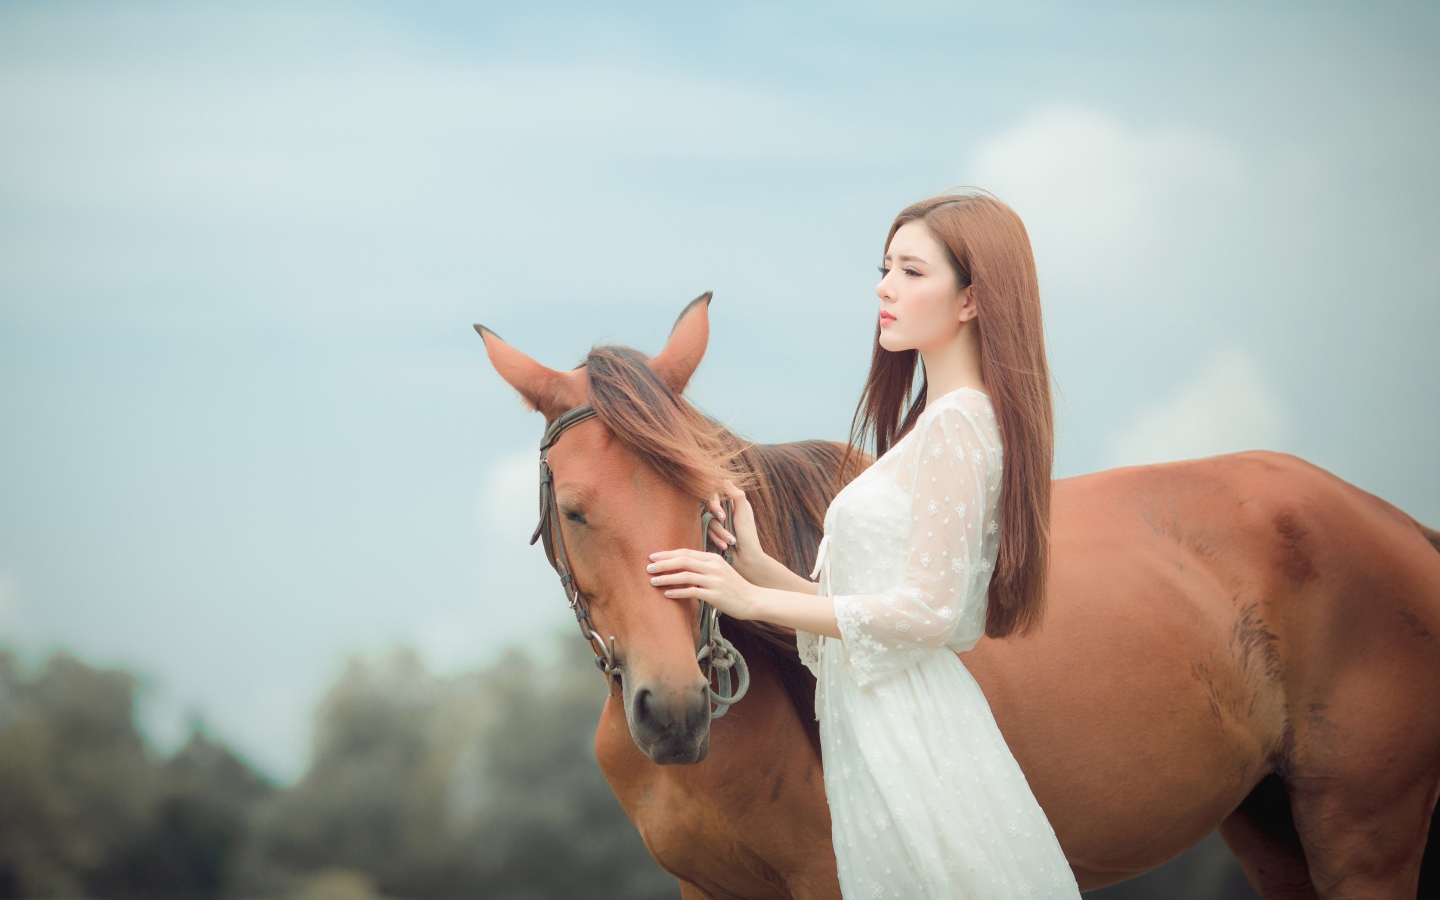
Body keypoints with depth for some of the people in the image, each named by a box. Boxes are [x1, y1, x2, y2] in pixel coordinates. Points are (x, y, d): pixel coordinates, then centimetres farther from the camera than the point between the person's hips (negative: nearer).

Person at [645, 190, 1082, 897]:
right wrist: (760, 567, 4)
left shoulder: (957, 423, -13)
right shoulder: (937, 421, 18)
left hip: (911, 747, -10)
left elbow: (927, 612, -19)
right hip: (876, 729, 10)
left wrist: (755, 600, -15)